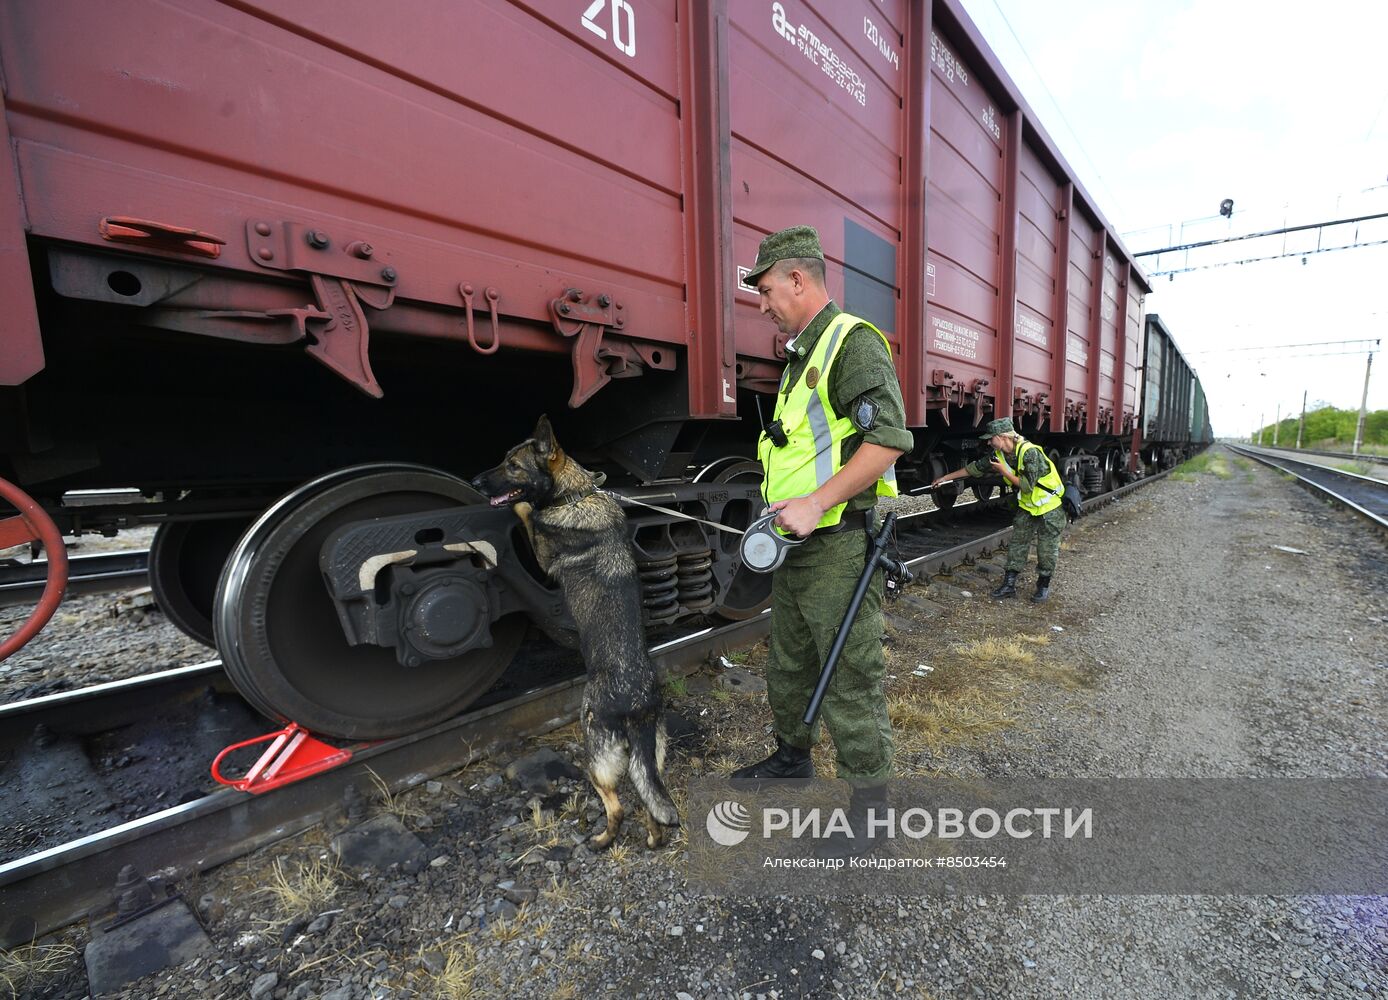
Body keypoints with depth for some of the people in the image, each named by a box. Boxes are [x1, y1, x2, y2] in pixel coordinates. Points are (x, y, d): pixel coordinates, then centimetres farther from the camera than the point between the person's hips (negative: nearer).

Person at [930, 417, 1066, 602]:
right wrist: (945, 478, 5)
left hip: (1049, 506, -7)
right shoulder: (999, 454, -5)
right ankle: (1009, 584, 10)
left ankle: (1043, 586, 18)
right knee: (1016, 544, 5)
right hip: (1026, 507, 7)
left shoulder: (1030, 452, -28)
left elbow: (1027, 486, -30)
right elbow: (974, 468, 3)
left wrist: (1004, 471, -24)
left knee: (1047, 550, 2)